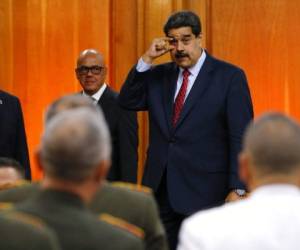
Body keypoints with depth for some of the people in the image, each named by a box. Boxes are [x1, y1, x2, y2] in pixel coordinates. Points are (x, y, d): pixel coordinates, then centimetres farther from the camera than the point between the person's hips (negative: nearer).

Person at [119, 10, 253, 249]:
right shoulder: (158, 75, 12)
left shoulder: (230, 76, -3)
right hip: (160, 188, 5)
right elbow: (127, 102, 3)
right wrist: (146, 59, -5)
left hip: (204, 192, -4)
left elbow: (240, 138, -7)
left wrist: (237, 190, -14)